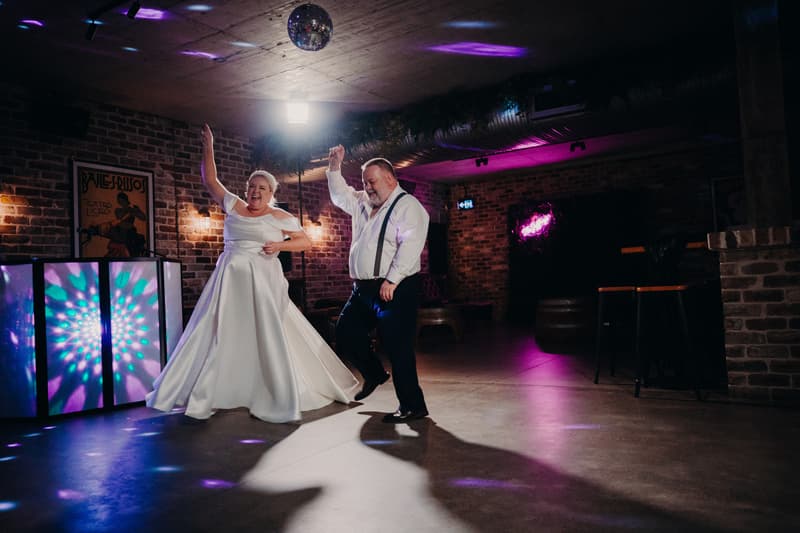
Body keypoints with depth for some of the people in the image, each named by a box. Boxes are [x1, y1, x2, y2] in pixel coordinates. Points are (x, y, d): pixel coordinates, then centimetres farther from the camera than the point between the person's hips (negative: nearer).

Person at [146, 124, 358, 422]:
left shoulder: (281, 217, 1)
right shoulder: (234, 207, 11)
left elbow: (306, 242, 3)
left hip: (262, 283, -4)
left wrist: (280, 245, -12)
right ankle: (202, 395, 18)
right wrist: (208, 148, 13)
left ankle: (281, 398, 12)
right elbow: (210, 181, 17)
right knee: (218, 336, 8)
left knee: (268, 338, -1)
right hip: (229, 281, 4)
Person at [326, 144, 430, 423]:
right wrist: (335, 166, 20)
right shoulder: (364, 203, 18)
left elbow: (411, 245, -19)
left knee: (397, 347, -8)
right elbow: (340, 195, 33)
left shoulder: (408, 206, -8)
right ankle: (374, 374, 36)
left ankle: (412, 405, 5)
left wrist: (392, 280, -25)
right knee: (345, 333, 14)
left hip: (395, 290, -9)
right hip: (363, 289, 9)